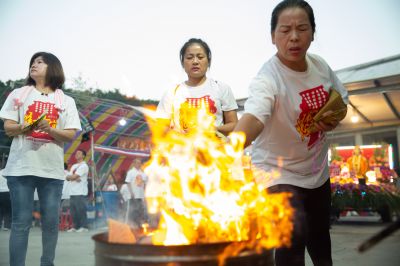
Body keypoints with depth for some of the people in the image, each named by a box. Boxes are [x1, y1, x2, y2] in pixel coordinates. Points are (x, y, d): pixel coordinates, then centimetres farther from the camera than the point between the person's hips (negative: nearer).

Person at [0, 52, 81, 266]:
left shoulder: (66, 101, 8)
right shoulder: (19, 94, 10)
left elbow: (70, 135, 2)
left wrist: (49, 129, -16)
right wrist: (24, 127, -16)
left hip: (52, 169, 1)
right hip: (21, 167, 0)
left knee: (51, 222, 5)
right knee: (21, 222, -1)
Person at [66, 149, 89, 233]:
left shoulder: (84, 166, -4)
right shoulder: (73, 166, 22)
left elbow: (73, 176, -13)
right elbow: (67, 178, 10)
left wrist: (70, 176, 7)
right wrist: (74, 178, -8)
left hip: (80, 192, -8)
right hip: (72, 192, 8)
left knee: (81, 209, -9)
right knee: (73, 210, 7)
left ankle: (84, 226, -4)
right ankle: (75, 226, 14)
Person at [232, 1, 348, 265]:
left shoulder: (320, 65, -7)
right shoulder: (268, 78, -28)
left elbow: (340, 100, 11)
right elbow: (254, 116, -48)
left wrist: (334, 118, -11)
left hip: (317, 171, 6)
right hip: (279, 172, -6)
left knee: (320, 234, 19)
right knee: (294, 234, -23)